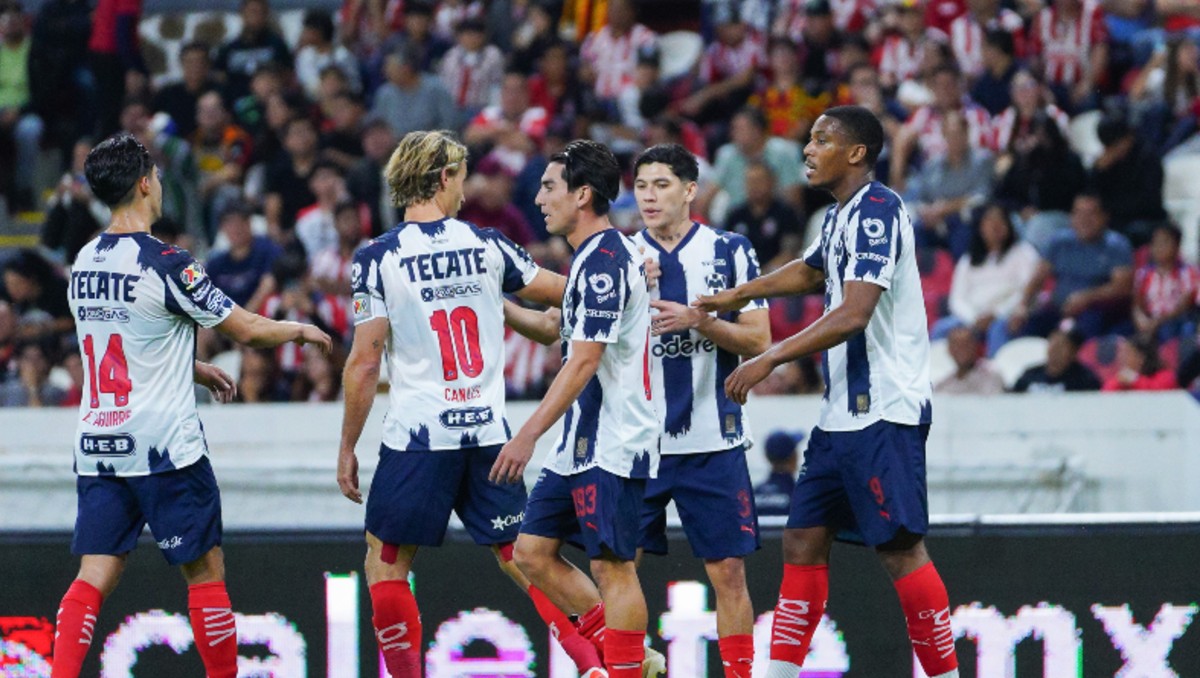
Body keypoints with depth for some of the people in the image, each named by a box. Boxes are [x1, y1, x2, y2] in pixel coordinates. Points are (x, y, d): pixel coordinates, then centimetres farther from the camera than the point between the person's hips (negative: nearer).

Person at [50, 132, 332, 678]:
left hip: (97, 446, 6)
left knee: (94, 576, 2)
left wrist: (194, 368, 31)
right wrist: (300, 331, 13)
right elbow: (245, 329, -6)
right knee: (205, 571, 6)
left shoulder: (85, 263, 9)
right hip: (163, 445, -6)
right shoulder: (165, 264, -13)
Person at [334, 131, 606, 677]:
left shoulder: (377, 258, -6)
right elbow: (560, 293, 19)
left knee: (385, 566, 8)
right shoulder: (487, 245, 4)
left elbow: (364, 363, -7)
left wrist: (347, 448, 1)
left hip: (416, 439, -3)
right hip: (488, 434, 3)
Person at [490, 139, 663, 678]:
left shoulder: (604, 260, -16)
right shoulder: (597, 256, 16)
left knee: (612, 566, -7)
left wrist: (528, 435, -25)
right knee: (533, 552, 8)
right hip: (580, 444, 10)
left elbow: (583, 362, -23)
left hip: (611, 445, -10)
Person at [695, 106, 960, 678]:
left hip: (884, 411, -10)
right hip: (843, 412, 10)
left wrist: (771, 359, -22)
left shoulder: (877, 210, -14)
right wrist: (734, 297, 34)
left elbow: (854, 314, -24)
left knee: (901, 547, -10)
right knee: (803, 541, 8)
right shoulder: (840, 215, 16)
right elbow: (809, 272, 39)